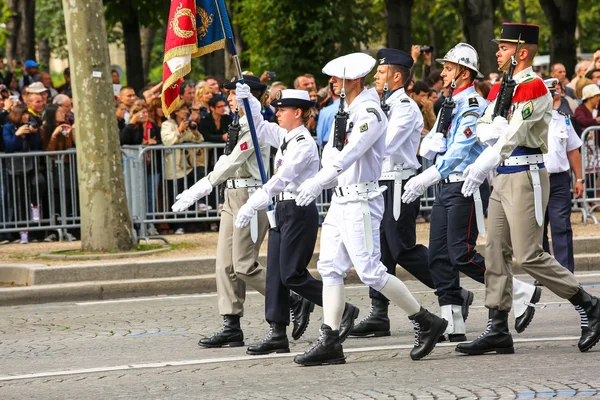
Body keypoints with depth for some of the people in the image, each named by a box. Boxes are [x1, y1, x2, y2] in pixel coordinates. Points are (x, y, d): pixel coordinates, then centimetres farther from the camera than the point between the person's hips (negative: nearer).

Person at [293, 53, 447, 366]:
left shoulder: (369, 113, -15)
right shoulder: (346, 112, 14)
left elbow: (350, 153, -27)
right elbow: (332, 151, 19)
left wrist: (317, 183, -33)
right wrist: (322, 181, 2)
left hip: (361, 202, -9)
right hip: (341, 200, 9)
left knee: (370, 271, -9)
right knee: (330, 268, 5)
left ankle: (426, 323, 4)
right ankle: (329, 343, 5)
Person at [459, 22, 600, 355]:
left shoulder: (534, 88, -13)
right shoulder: (501, 89, 15)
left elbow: (515, 133, -21)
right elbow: (483, 127, 9)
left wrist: (482, 166, -26)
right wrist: (497, 125, -15)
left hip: (526, 176, -9)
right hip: (503, 177, 9)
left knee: (529, 256, -10)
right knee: (496, 254, 5)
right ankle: (497, 331, 6)